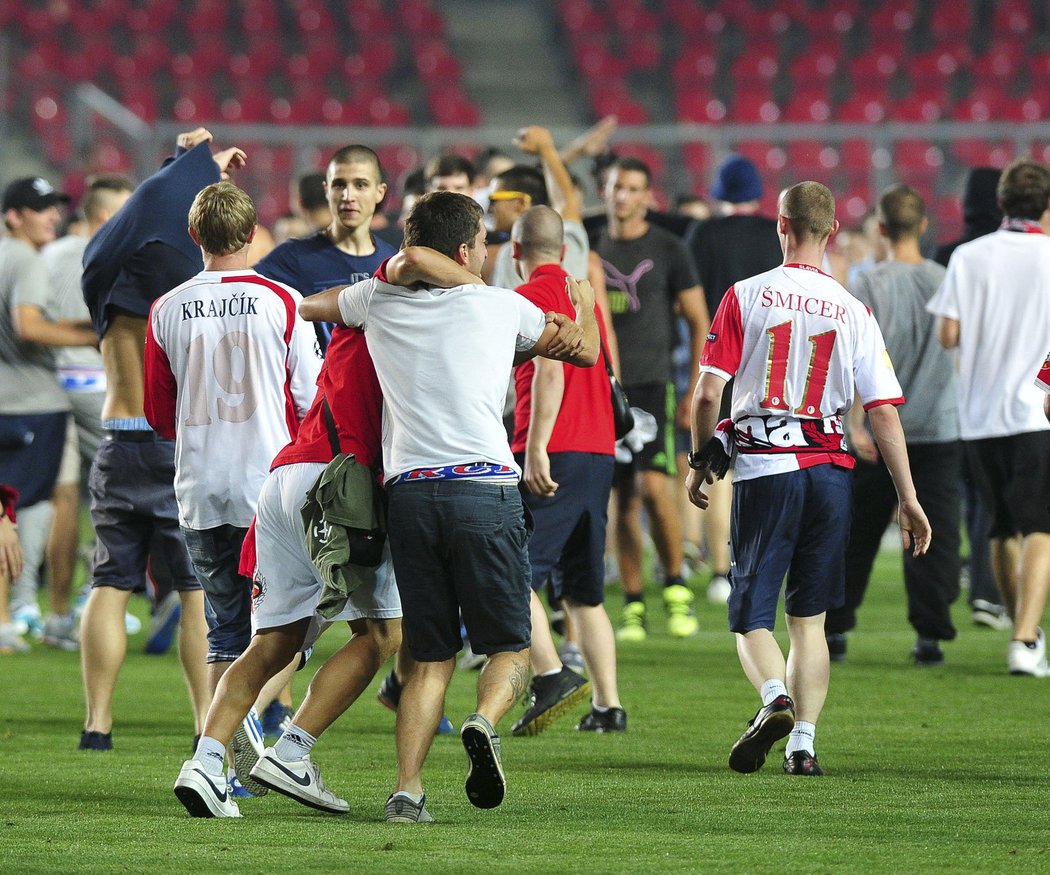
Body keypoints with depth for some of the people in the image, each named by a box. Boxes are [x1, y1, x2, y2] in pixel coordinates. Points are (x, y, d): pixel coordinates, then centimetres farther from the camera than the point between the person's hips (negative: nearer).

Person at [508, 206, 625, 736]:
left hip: (554, 455, -8)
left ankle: (551, 676, -22)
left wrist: (536, 449, -22)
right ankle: (607, 706, 7)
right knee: (583, 592, 12)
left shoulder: (533, 295, -5)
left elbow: (549, 371, -18)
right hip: (599, 453, 8)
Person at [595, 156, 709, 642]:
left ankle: (675, 586, 1)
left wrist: (696, 390, -6)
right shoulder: (593, 247, 9)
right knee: (623, 499, 3)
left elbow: (699, 322, 1)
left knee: (654, 487, -17)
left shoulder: (667, 250, -1)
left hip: (651, 383, -3)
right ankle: (633, 606, 7)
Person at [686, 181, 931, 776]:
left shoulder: (745, 297, -3)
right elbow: (884, 411, -1)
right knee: (809, 618, 12)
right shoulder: (853, 313, 1)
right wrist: (908, 498, 3)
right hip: (830, 470, 2)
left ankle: (776, 698, -24)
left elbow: (709, 393, -7)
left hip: (764, 468, -2)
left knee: (752, 616, 5)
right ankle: (803, 744, 3)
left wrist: (700, 460, 10)